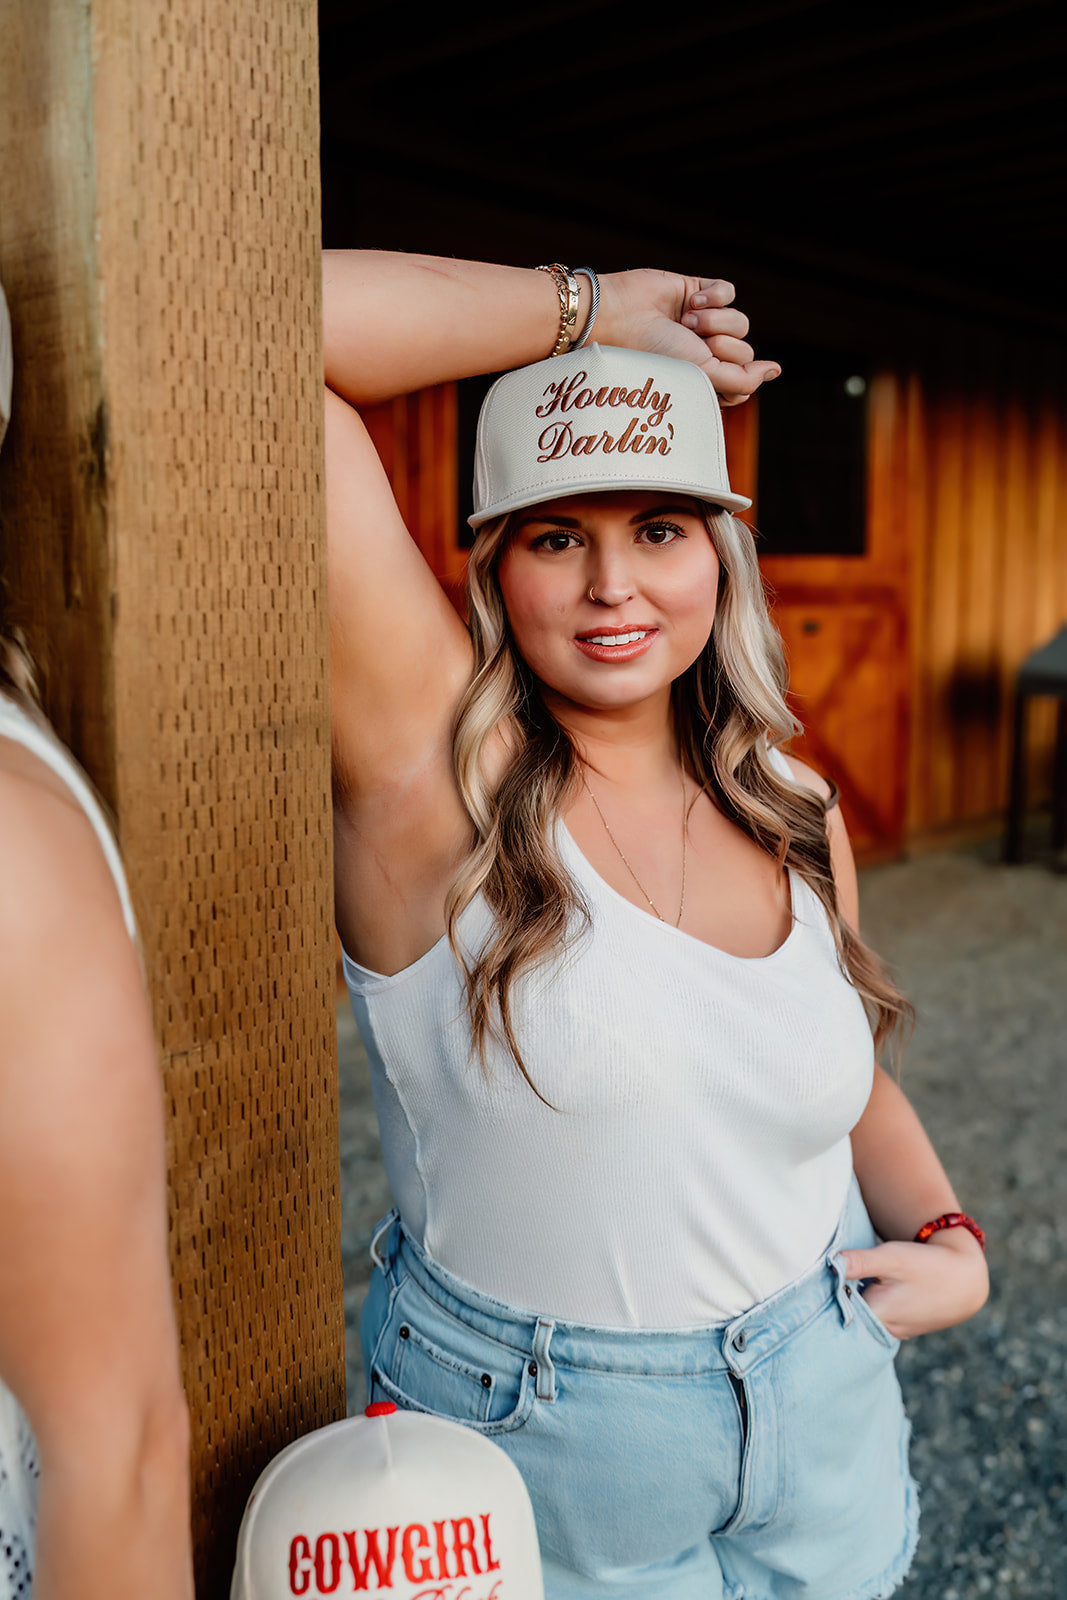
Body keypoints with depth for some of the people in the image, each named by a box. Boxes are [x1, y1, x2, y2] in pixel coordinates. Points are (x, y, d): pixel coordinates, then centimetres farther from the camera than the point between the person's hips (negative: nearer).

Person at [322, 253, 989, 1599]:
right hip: (528, 1442, -4)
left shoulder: (795, 811, -3)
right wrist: (586, 310, -17)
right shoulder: (432, 759, -19)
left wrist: (950, 1238, -2)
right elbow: (275, 328, -27)